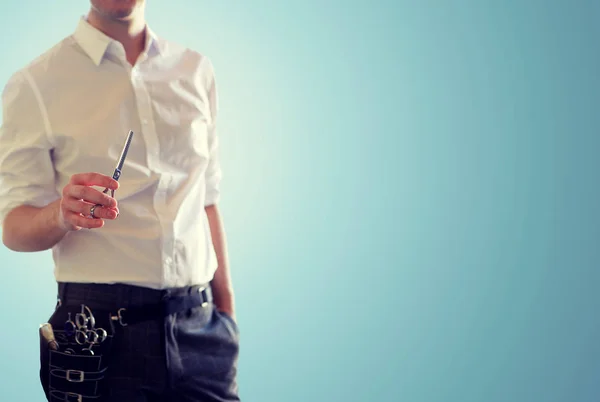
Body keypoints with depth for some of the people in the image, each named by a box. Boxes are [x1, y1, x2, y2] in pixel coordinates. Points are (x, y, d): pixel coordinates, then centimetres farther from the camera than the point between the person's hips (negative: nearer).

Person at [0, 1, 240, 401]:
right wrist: (61, 214, -26)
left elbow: (206, 200, 13)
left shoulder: (196, 70, 10)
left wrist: (226, 308, 9)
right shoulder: (33, 86, -2)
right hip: (100, 333, -3)